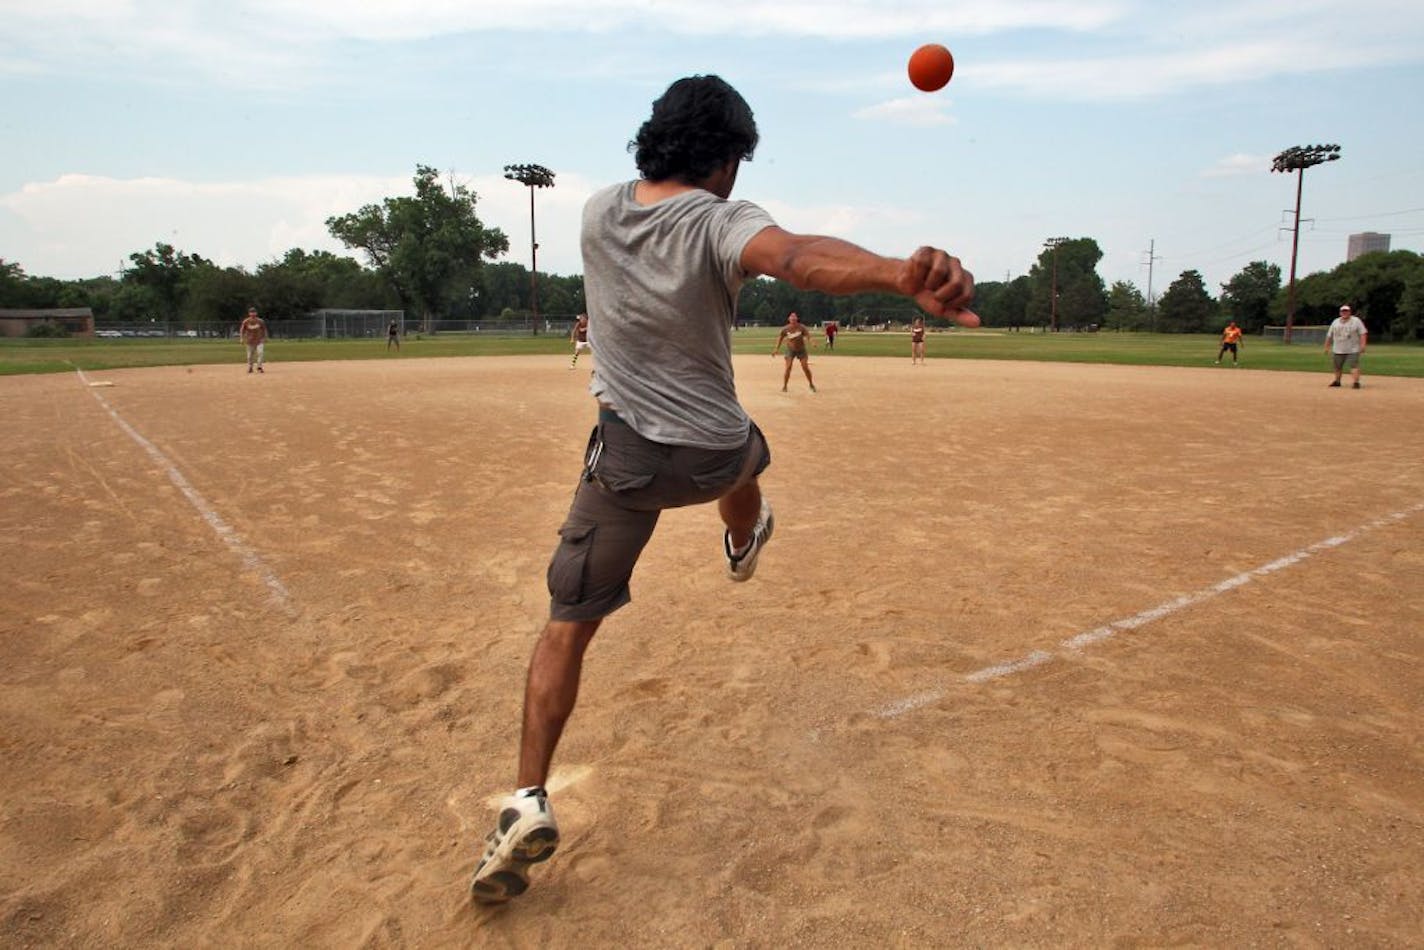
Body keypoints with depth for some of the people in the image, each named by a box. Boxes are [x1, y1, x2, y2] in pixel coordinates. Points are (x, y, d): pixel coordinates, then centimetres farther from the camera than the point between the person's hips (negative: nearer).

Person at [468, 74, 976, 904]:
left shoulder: (597, 212, -6)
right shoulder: (719, 223, -21)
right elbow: (795, 255, -43)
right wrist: (901, 272, -62)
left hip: (627, 456, 2)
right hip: (714, 454, -1)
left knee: (569, 625, 6)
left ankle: (530, 800, -1)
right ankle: (745, 545, 70)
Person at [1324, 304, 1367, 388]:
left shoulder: (1356, 321, -2)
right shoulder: (1335, 322, 9)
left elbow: (1363, 333, -8)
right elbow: (1329, 335, 15)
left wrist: (1362, 345, -17)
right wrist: (1327, 347, 15)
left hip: (1353, 350, -4)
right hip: (1337, 350, 4)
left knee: (1354, 366, -14)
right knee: (1337, 366, 12)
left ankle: (1355, 382, -18)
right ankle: (1337, 380, 29)